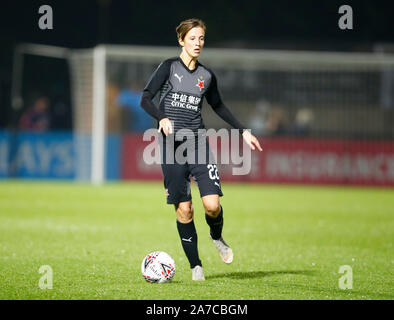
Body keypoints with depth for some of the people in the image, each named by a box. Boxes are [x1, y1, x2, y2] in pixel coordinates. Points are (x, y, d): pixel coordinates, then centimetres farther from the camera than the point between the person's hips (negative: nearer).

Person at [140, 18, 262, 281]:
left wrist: (243, 131, 22)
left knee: (212, 204, -12)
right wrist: (163, 118, -25)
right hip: (172, 145, -2)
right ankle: (196, 265, 9)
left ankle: (217, 238, 21)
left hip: (198, 143, 2)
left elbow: (218, 106, 24)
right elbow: (146, 99, -8)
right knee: (184, 209, -3)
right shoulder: (169, 67, -1)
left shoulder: (207, 76, 9)